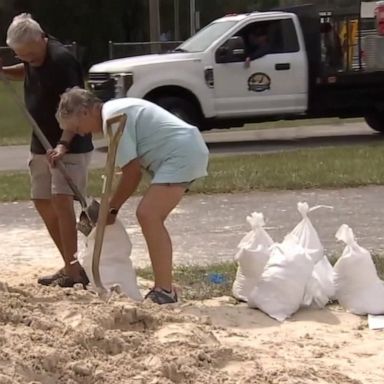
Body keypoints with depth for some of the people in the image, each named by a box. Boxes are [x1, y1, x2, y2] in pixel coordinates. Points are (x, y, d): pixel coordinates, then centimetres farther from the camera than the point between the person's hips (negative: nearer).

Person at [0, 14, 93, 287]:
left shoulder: (61, 59, -22)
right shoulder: (33, 58, 2)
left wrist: (63, 144, -37)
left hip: (70, 145, -9)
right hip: (42, 144, 9)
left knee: (61, 199, -20)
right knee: (43, 202, 10)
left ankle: (73, 269, -18)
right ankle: (71, 267, 19)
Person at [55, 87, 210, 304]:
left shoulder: (112, 119, -15)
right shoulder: (115, 111, 17)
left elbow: (132, 171, -14)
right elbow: (135, 168, 17)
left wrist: (111, 209, -3)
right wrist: (112, 207, 15)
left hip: (182, 154, -11)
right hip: (187, 152, 11)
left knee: (148, 215, -17)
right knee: (150, 217, 14)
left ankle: (164, 292, -17)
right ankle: (164, 289, 19)